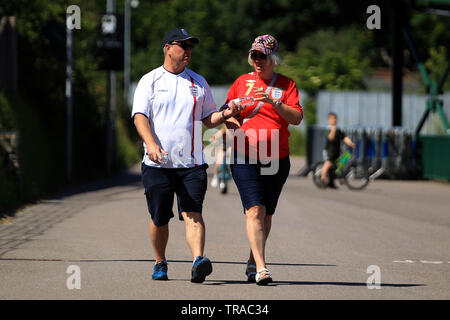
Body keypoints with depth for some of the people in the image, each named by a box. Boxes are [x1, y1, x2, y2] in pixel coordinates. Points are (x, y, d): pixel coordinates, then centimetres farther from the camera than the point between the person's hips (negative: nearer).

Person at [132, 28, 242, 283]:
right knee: (159, 218, 6)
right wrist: (151, 143, -23)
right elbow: (140, 116, -5)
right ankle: (160, 263, 25)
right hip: (158, 164, -1)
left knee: (193, 214, -14)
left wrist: (225, 114, -5)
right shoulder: (150, 81, 6)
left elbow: (208, 118, 18)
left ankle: (198, 261, -28)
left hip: (192, 164, 1)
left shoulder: (198, 82, 15)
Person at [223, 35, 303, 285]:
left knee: (267, 214, 8)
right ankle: (261, 267, -20)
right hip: (245, 158, -1)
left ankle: (253, 262, 24)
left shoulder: (286, 85, 5)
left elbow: (297, 118, -7)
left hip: (277, 159, 1)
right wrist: (231, 121, -5)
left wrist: (273, 102, -21)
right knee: (255, 210, -14)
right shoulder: (242, 82, 10)